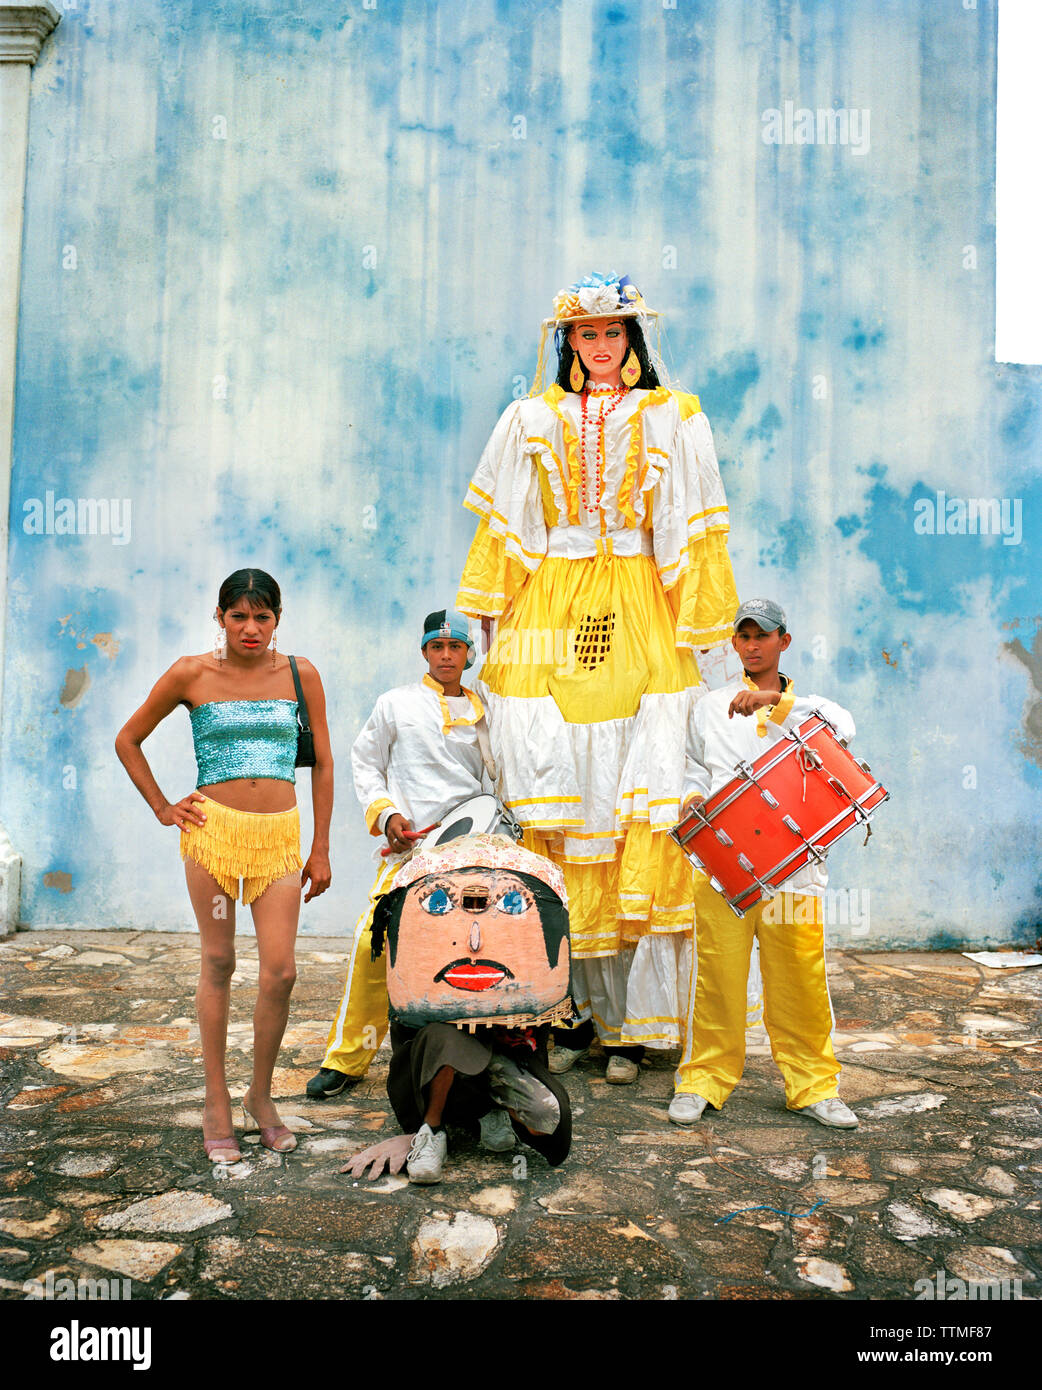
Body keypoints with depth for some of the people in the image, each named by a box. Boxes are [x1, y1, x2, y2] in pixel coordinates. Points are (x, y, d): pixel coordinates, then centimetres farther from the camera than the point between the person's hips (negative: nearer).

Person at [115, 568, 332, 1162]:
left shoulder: (300, 674, 5)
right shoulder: (192, 674, 1)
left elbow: (323, 764, 9)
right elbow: (128, 741, 12)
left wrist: (321, 849, 7)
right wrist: (163, 808, 5)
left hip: (280, 834, 1)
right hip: (214, 828, -1)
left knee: (280, 972, -3)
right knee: (218, 964, 5)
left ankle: (262, 1096, 18)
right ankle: (217, 1103, 20)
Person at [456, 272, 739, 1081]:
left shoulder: (672, 419, 11)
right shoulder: (532, 421, 15)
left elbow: (692, 534, 7)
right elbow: (503, 530, 14)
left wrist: (698, 630, 2)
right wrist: (490, 619, 9)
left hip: (638, 624, -1)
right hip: (549, 628, 1)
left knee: (641, 806, -6)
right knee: (556, 797, -3)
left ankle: (636, 1020, 3)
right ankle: (577, 1009, 8)